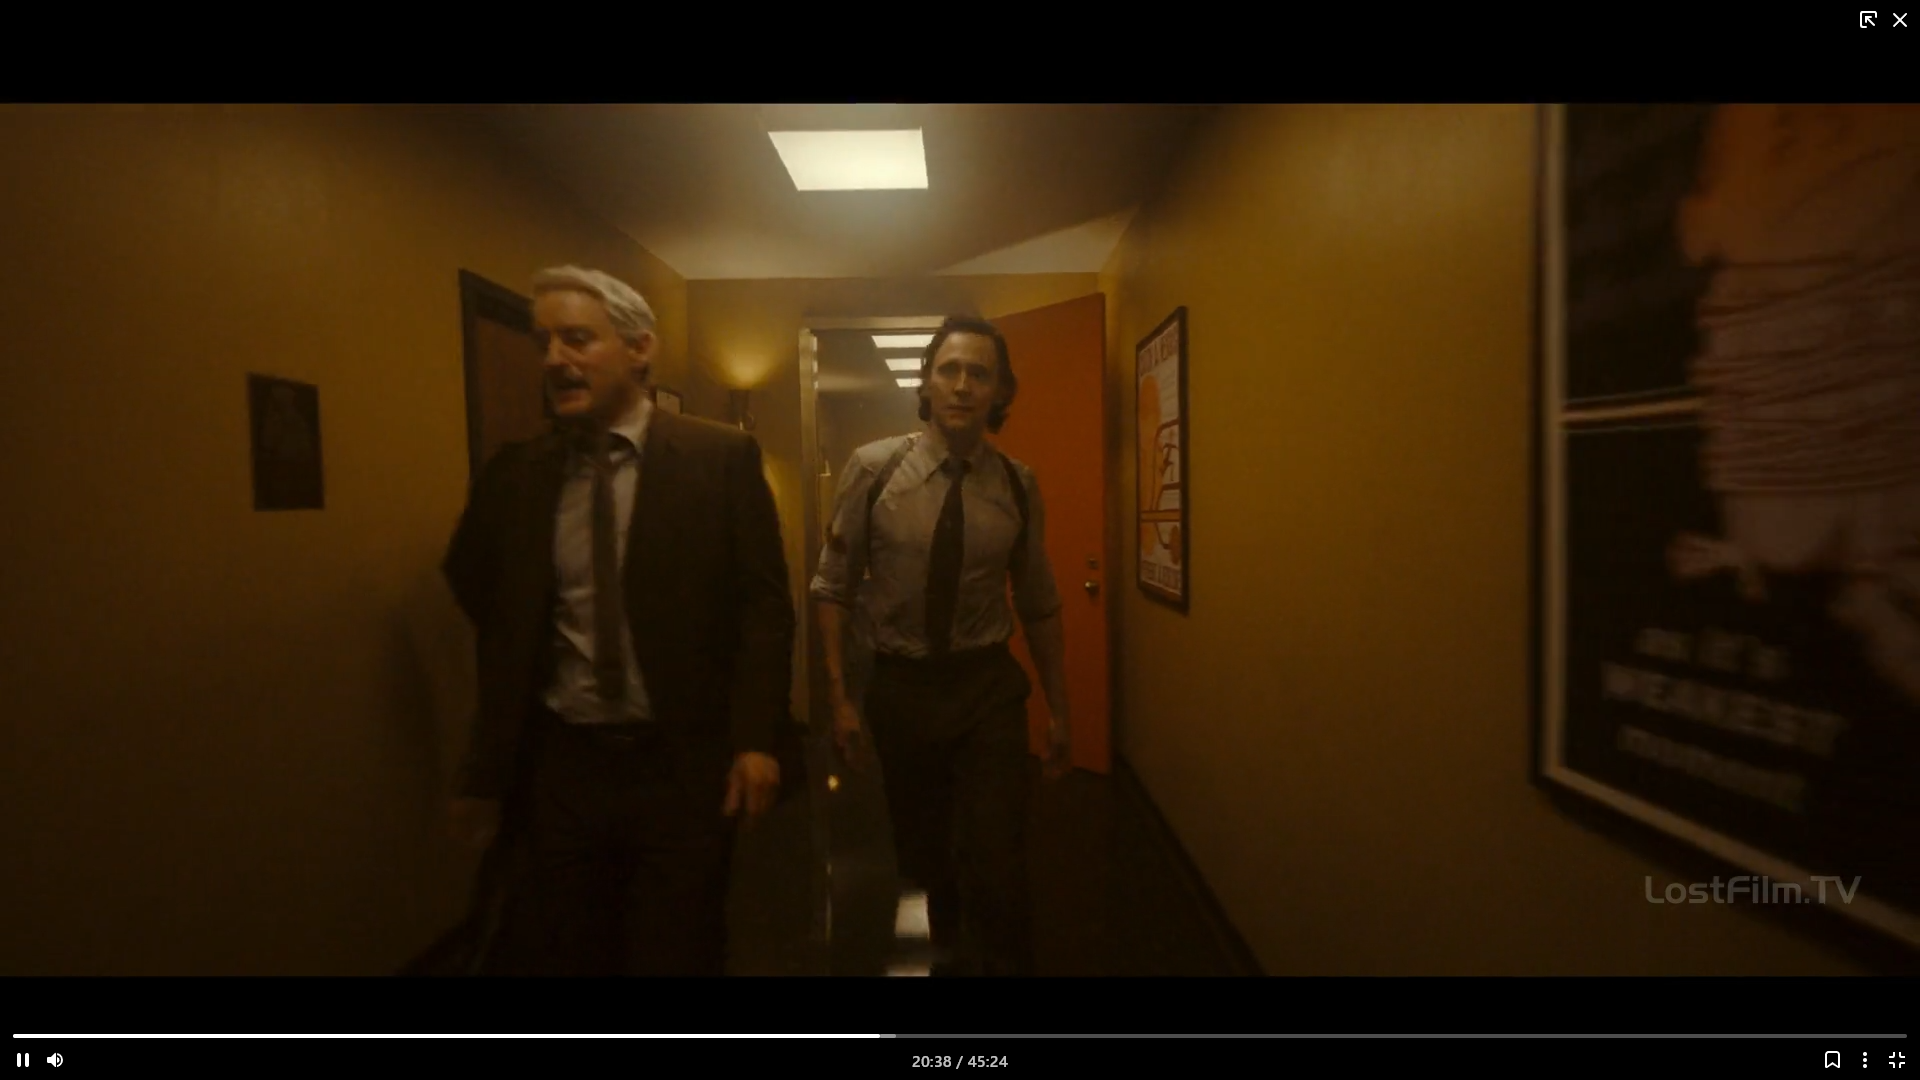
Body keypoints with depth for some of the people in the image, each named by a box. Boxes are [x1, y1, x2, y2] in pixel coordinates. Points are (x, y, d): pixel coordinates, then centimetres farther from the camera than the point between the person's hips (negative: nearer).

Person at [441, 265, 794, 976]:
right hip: (559, 767, 3)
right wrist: (485, 775, 12)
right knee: (559, 957, 17)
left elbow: (764, 603, -7)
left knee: (678, 958, 12)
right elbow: (496, 624, 11)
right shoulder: (514, 474, 4)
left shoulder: (721, 458, -6)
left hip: (683, 765, -3)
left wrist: (755, 739, -13)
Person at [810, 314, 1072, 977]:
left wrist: (1058, 711, 7)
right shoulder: (873, 468, -10)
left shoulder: (1019, 486, -5)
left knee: (995, 870, -3)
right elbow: (832, 588, -5)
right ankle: (949, 958, 49)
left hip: (989, 687, 0)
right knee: (923, 856, 20)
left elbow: (1039, 605, 3)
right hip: (900, 685, 1)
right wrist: (839, 697, -7)